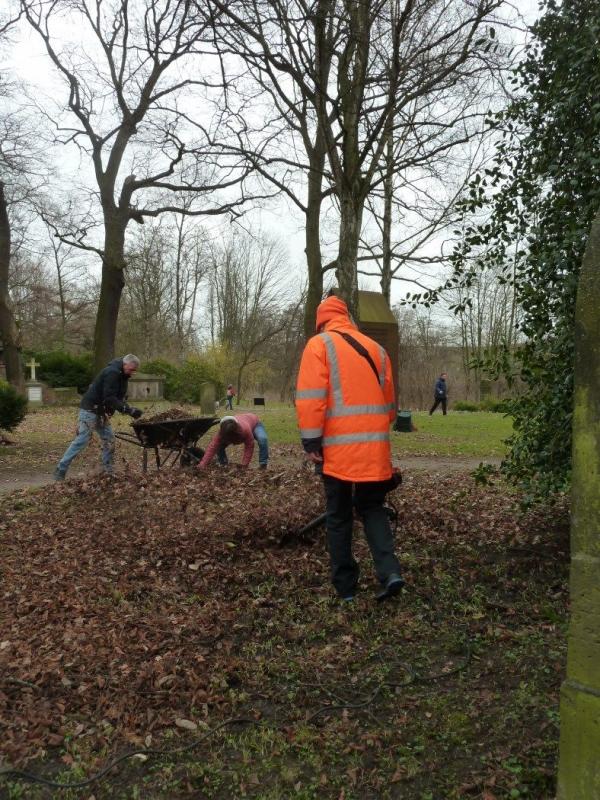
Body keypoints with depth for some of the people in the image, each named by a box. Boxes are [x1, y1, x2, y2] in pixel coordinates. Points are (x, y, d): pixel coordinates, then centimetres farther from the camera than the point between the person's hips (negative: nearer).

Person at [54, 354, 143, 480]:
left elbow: (118, 397, 15)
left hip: (101, 412, 10)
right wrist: (128, 409, -32)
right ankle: (60, 470, -2)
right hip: (90, 409, -10)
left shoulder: (121, 375, 10)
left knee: (109, 439, 6)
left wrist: (129, 409, 0)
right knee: (81, 440, -9)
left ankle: (108, 471, 12)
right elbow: (109, 398, -27)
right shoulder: (112, 373, -21)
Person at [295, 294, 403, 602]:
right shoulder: (375, 348, 16)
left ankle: (345, 586, 16)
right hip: (375, 447, 4)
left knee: (338, 516, 10)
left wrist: (311, 441, -9)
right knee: (372, 508, 18)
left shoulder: (319, 345, 0)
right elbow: (389, 401, 18)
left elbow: (310, 396, -11)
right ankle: (389, 571, 0)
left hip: (339, 448, -4)